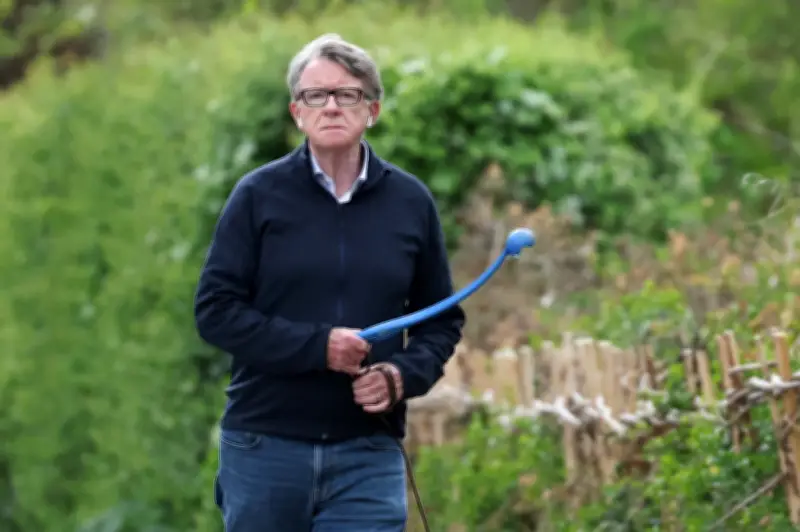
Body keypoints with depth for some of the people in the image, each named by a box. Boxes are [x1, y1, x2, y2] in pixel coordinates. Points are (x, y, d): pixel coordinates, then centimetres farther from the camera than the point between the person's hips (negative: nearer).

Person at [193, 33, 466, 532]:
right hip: (265, 447, 0)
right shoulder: (259, 195, 0)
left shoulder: (411, 201, 6)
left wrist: (403, 375, -8)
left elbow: (443, 320, 13)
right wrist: (316, 345, -16)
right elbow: (215, 310, -5)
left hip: (367, 453, 0)